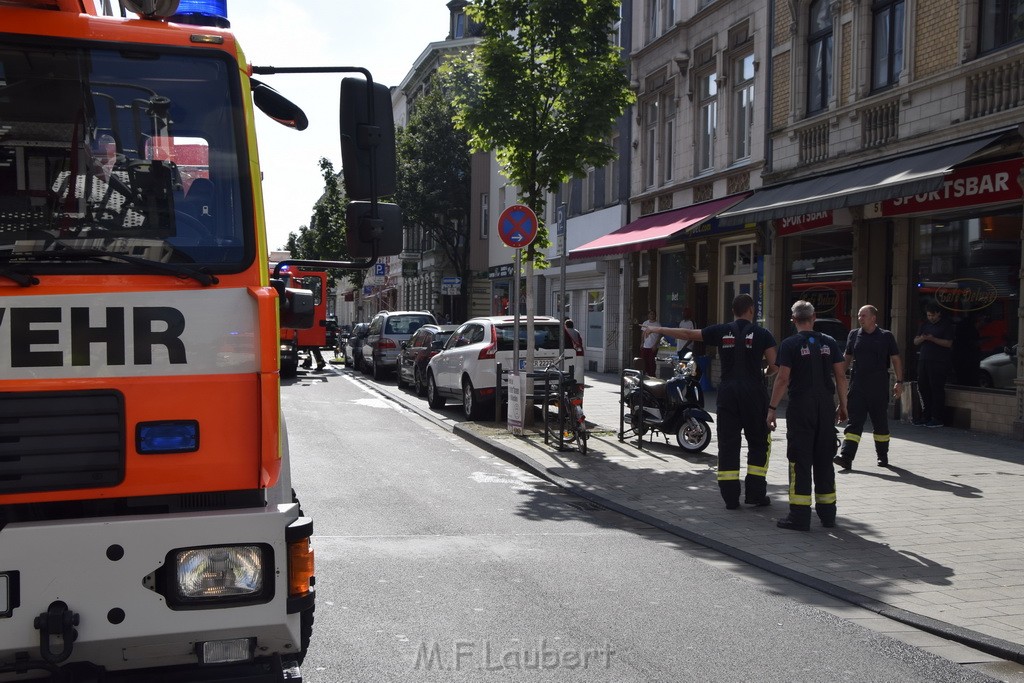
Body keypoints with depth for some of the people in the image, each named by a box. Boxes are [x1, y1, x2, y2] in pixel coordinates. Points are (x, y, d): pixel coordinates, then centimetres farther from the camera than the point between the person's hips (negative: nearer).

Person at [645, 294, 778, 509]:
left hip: (728, 393, 2)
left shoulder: (722, 331, 4)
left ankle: (730, 497, 5)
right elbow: (774, 366, -4)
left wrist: (658, 330, 22)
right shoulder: (762, 334, -2)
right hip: (754, 393, -2)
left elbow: (687, 334, 10)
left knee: (728, 443, 5)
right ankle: (755, 493, 7)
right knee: (758, 443, 9)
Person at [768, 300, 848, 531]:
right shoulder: (829, 343, 5)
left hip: (801, 406, -4)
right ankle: (827, 513, 19)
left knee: (800, 461, -1)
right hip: (825, 406, 4)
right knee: (824, 460, 13)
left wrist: (772, 408, -5)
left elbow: (783, 379, -10)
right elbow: (841, 376, 5)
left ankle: (800, 516, -1)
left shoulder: (790, 344, -6)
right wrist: (843, 406, 13)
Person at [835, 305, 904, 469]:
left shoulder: (886, 336, 1)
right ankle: (846, 457, -15)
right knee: (854, 421, -7)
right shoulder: (854, 335, 8)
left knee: (880, 423, 11)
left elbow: (896, 359, 3)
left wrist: (899, 382, -4)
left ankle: (883, 457, 26)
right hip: (857, 386, 1)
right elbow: (847, 358, 15)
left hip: (879, 387, -1)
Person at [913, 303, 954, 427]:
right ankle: (925, 416, 12)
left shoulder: (946, 324, 0)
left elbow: (948, 343, -9)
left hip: (939, 362, -6)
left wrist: (933, 339, -18)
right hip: (924, 360, 6)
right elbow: (915, 341, 16)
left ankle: (937, 418, -2)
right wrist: (921, 338, -6)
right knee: (923, 388, 5)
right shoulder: (925, 324, 18)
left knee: (936, 389, -6)